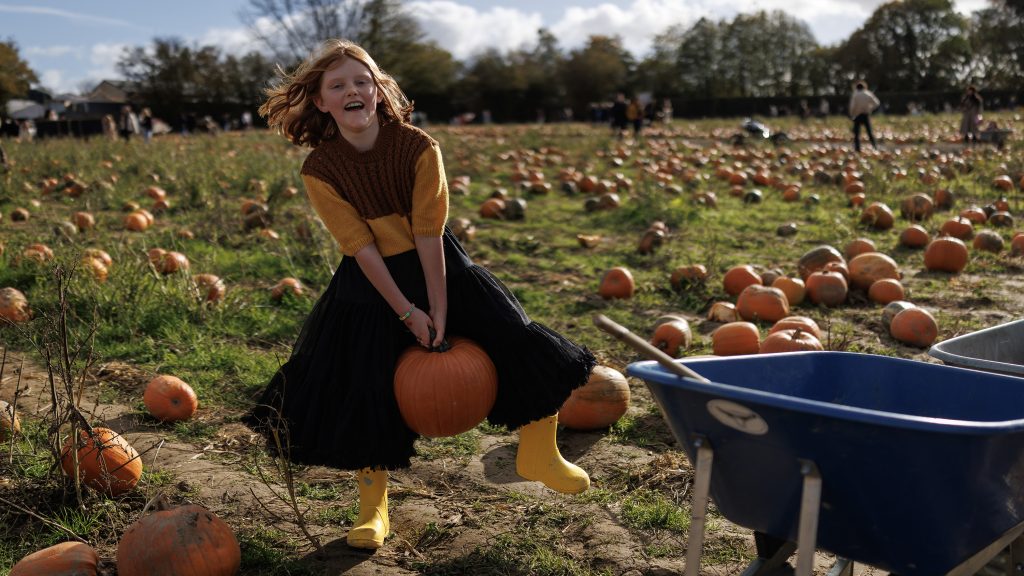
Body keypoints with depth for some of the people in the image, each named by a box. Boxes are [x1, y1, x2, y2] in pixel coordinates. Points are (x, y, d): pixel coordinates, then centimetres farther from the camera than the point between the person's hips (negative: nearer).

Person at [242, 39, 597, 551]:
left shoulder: (418, 147, -18)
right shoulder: (319, 170, -16)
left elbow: (428, 234, -19)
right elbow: (362, 248, -17)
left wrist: (439, 310, -19)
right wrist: (407, 313, -19)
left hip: (438, 266, 0)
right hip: (370, 283, 0)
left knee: (519, 343, -4)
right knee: (360, 388, -1)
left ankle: (537, 455, 20)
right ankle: (373, 508, 20)